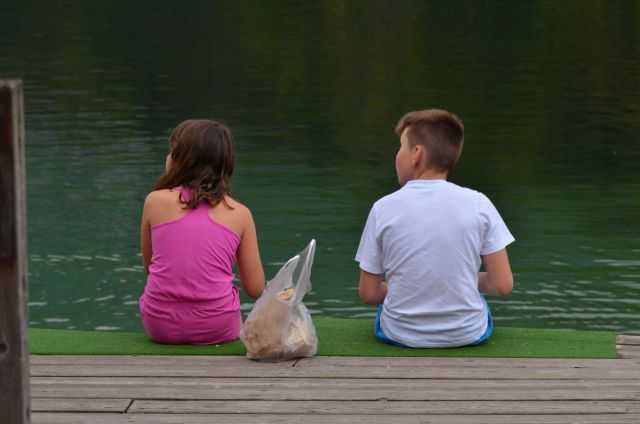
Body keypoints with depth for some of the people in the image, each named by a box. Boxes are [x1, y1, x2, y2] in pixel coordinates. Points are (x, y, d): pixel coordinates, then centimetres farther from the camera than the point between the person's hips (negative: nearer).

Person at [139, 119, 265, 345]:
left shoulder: (155, 201, -2)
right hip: (217, 328, 1)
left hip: (160, 326, 0)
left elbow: (148, 266, 11)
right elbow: (256, 289, 0)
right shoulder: (239, 213, -2)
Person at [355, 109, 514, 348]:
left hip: (399, 335, 0)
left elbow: (369, 294, -4)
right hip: (469, 335, 0)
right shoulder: (478, 204, -9)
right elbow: (503, 286, -8)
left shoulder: (384, 208, -9)